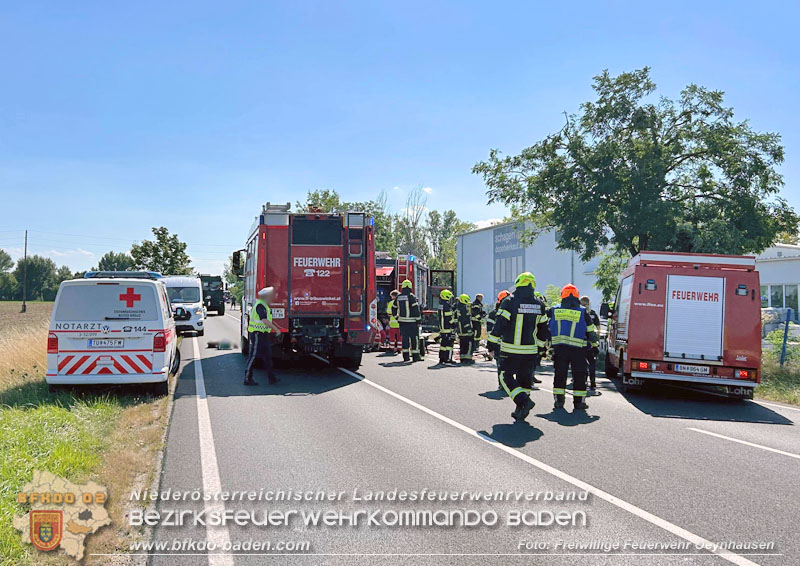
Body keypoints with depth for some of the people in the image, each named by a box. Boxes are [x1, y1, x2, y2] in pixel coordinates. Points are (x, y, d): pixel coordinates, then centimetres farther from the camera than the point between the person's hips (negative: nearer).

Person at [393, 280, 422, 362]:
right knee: (414, 338, 2)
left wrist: (397, 317, 25)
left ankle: (406, 356, 9)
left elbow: (394, 309, 16)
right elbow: (416, 309, -14)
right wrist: (418, 320, -8)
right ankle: (415, 356, 2)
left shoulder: (398, 297, 7)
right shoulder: (411, 296, -11)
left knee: (405, 338, 10)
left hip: (402, 321, 5)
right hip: (411, 321, -5)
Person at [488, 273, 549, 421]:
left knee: (507, 377, 5)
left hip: (511, 350, -5)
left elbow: (499, 324, -13)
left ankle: (524, 400, -13)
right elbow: (543, 328, 14)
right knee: (524, 379, 14)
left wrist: (492, 343, -4)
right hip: (530, 350, 5)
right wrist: (539, 344, 26)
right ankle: (520, 410, 16)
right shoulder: (539, 305, 6)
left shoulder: (509, 302, -10)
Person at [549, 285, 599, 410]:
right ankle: (579, 402, 7)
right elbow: (592, 331, 7)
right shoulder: (583, 313, 0)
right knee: (579, 375, 6)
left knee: (560, 374, 9)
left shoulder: (554, 311, 4)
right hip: (578, 348, -2)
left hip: (559, 347, 2)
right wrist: (594, 345, 18)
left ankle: (559, 401, 10)